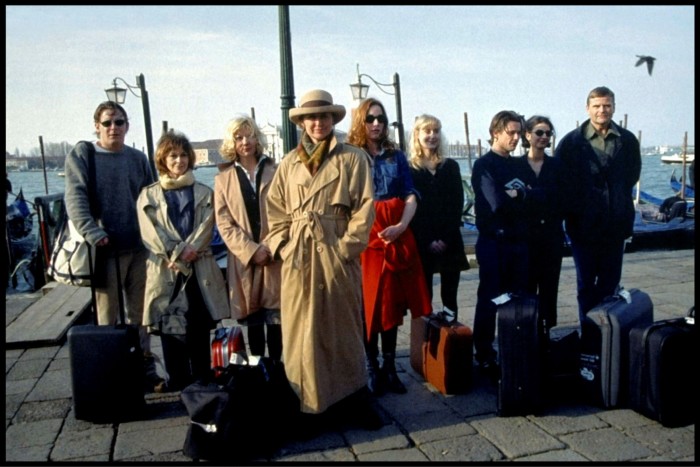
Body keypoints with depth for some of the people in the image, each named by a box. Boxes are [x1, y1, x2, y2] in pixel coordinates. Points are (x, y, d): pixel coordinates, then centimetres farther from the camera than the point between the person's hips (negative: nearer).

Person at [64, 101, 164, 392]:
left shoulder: (138, 158, 12)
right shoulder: (81, 155, 0)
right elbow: (75, 199, -10)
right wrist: (94, 234, -22)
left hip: (139, 247, 4)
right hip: (105, 249, -3)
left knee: (139, 313, 11)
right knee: (107, 316, 4)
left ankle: (145, 367, 21)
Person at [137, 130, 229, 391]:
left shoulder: (204, 193, 12)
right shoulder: (149, 196, 9)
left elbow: (205, 228, -1)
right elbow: (151, 234, -3)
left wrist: (186, 252, -15)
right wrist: (175, 257, -14)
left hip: (200, 271, 1)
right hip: (165, 273, 0)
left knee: (200, 334, 4)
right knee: (171, 334, 2)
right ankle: (178, 389, 13)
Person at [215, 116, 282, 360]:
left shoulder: (276, 172, 9)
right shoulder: (223, 179, 10)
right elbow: (224, 223, 2)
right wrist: (251, 250, -11)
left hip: (276, 257, 0)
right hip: (244, 260, 1)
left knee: (276, 320, -1)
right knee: (252, 322, 6)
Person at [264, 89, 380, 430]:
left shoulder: (353, 158, 2)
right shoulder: (289, 163, 11)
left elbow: (365, 207, -4)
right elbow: (276, 209, 11)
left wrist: (346, 246, -11)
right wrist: (282, 245, -1)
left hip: (336, 255, -2)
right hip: (297, 258, 3)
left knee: (343, 328, 7)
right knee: (301, 331, 6)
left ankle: (355, 399, 21)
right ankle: (308, 404, 18)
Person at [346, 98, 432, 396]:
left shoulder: (396, 156, 12)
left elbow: (411, 196, 6)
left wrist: (401, 226, -10)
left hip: (397, 235, 3)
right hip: (365, 237, -3)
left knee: (393, 302, 7)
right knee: (368, 303, 0)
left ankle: (389, 366, 16)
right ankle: (372, 368, 11)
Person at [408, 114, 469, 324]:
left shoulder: (451, 166, 11)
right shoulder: (408, 169, 3)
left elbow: (457, 204, 4)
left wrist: (446, 238, -8)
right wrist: (427, 241, -11)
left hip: (450, 241, 2)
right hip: (421, 242, -2)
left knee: (450, 297, 3)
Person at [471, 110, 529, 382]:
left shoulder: (516, 165, 16)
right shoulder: (484, 165, -6)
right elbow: (497, 202, -17)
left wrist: (514, 195, -8)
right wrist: (519, 197, -1)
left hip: (518, 241, 7)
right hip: (494, 242, -6)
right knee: (489, 301, 0)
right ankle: (484, 357, 10)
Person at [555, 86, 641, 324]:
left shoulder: (628, 141, 3)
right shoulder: (571, 142, -5)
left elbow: (632, 175, 15)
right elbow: (559, 180, -4)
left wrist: (618, 198, 9)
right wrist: (572, 211, -4)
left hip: (616, 223, 3)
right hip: (583, 223, -2)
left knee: (610, 282, 10)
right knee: (586, 283, 7)